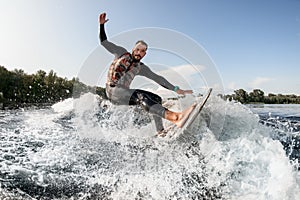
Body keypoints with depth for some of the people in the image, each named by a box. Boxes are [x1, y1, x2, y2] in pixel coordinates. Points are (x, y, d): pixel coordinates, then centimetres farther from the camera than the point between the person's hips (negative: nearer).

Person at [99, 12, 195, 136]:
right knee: (140, 96, -33)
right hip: (113, 90, -6)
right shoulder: (122, 53, 7)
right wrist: (102, 25, 0)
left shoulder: (141, 68, 12)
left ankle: (161, 132, -18)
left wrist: (176, 89, 2)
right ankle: (176, 118, -53)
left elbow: (157, 78, 7)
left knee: (156, 98, -11)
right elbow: (104, 42, 11)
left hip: (125, 93, 6)